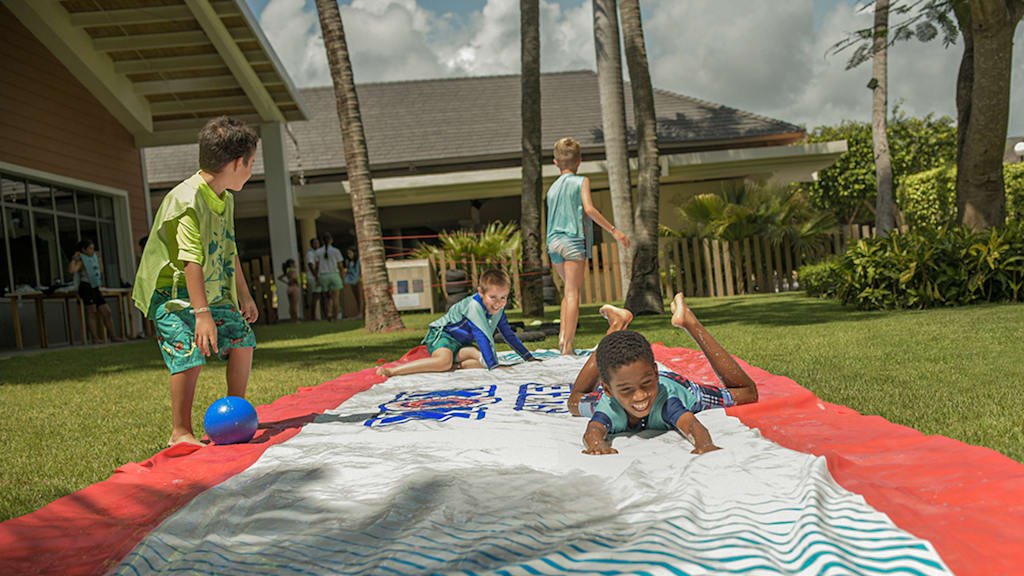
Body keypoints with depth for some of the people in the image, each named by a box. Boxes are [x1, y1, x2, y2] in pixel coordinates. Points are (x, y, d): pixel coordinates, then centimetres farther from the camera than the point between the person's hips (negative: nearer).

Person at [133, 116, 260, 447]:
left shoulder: (225, 199, 7)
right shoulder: (187, 200, -23)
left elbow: (229, 252, 16)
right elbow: (191, 261, -30)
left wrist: (244, 297, 17)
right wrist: (202, 314, -34)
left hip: (213, 293, 9)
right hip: (174, 294, -9)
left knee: (243, 340, 8)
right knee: (190, 354, -18)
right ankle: (180, 432, -4)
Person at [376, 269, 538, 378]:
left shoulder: (498, 309, -2)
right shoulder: (474, 306, -28)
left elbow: (508, 334, 11)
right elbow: (483, 337, -36)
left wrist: (528, 357, 14)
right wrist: (494, 366, -41)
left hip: (460, 343, 8)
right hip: (441, 335, -8)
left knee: (482, 360, -20)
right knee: (444, 361, -39)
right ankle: (391, 370, -38)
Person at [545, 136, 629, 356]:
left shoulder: (552, 187, 17)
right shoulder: (581, 181, 1)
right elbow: (589, 209, -12)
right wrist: (613, 230, -9)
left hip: (553, 241, 6)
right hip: (573, 240, -6)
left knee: (569, 290, 18)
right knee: (572, 293, -6)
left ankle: (563, 336, 4)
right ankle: (567, 346, -10)